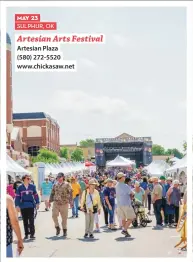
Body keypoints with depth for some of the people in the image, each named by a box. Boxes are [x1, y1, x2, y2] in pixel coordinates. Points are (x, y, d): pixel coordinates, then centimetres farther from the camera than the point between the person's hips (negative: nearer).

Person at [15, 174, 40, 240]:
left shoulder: (32, 186, 0)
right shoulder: (20, 187, -3)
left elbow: (36, 195, 7)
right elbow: (17, 197, -1)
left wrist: (37, 203, 4)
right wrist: (17, 205, -5)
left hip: (31, 206, 0)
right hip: (23, 206, 0)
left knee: (31, 220, -3)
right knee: (25, 221, 9)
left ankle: (32, 234, 1)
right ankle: (26, 234, 19)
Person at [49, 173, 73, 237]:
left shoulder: (67, 184, -1)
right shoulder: (55, 185, 12)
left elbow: (70, 193, -6)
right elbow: (52, 193, 18)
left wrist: (71, 202, -13)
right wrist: (50, 201, 14)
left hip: (64, 203, -3)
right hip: (56, 203, 3)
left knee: (64, 217, 4)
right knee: (54, 215, -11)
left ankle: (64, 230, 18)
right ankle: (57, 227, 9)